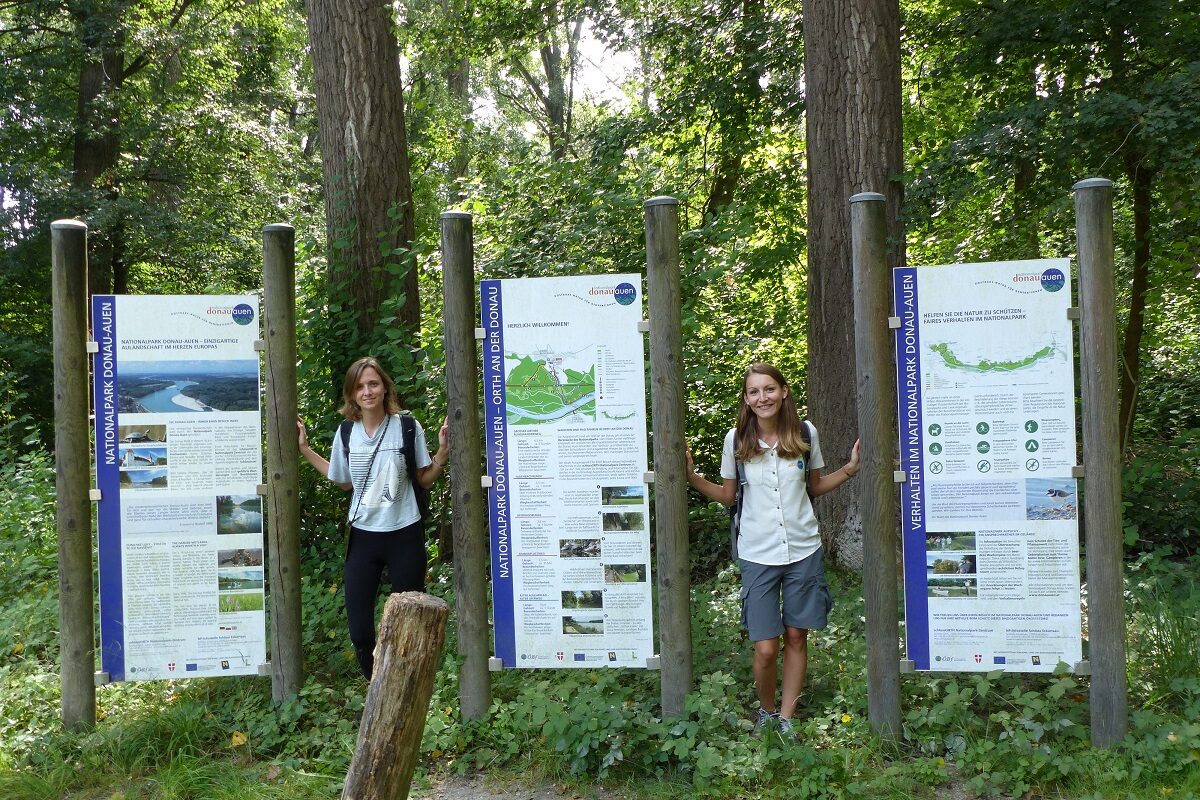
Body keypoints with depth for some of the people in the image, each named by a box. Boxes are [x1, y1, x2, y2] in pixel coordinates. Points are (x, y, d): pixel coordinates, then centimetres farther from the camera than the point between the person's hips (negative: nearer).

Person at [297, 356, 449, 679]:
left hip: (404, 534, -2)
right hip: (363, 535, 3)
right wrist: (305, 449, 13)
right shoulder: (347, 432, 2)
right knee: (359, 627, 4)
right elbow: (345, 482, 14)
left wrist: (443, 450, -15)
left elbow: (425, 479, 0)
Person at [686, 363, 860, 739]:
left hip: (804, 550, 2)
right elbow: (728, 495, 5)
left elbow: (815, 486, 13)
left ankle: (786, 718, 27)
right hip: (757, 554, -1)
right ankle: (766, 711, 25)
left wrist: (851, 468, 0)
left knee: (796, 636, 10)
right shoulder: (736, 439, -4)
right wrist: (693, 478, -8)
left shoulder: (805, 433, -1)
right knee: (765, 649, -3)